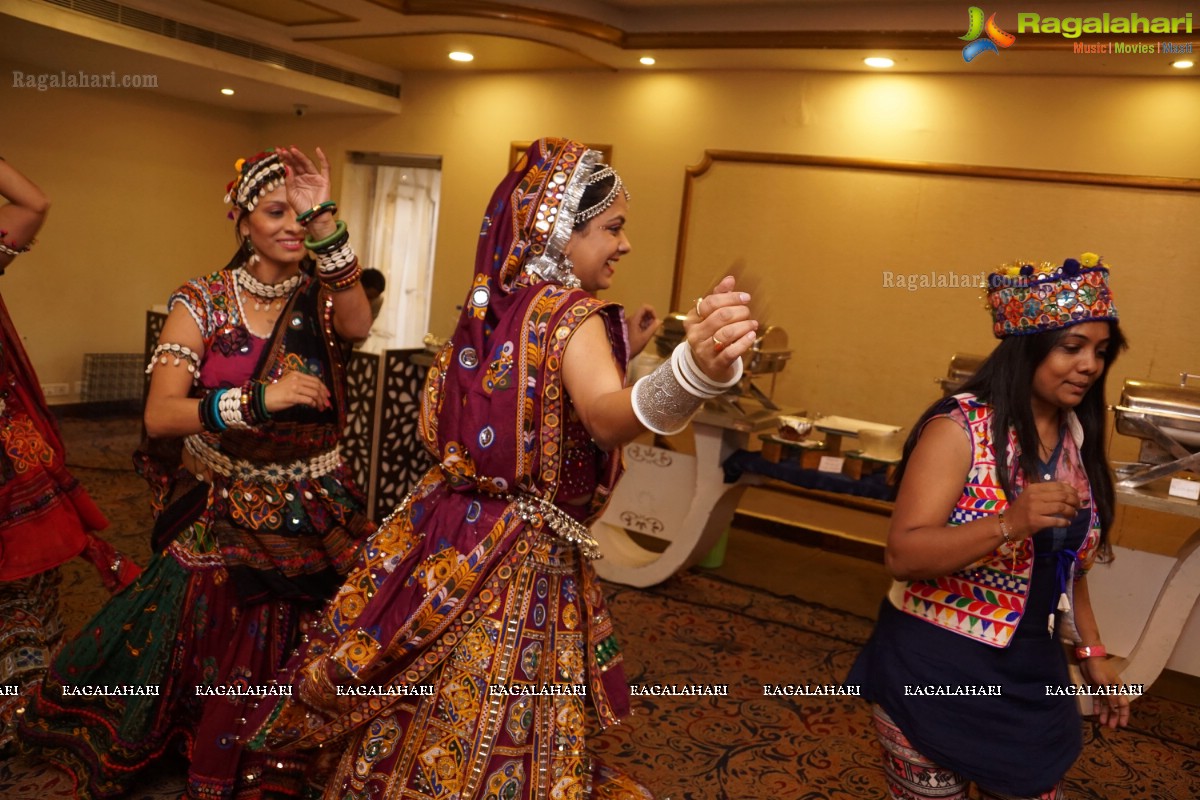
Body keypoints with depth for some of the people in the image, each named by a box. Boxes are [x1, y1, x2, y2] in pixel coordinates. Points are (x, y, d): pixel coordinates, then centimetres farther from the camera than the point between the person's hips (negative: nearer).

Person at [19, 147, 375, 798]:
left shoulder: (322, 297, -4)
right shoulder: (202, 301, -7)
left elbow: (358, 324, -29)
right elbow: (159, 416, -16)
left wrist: (325, 221, -33)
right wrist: (258, 400, -29)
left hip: (312, 519, 1)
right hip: (220, 518, 0)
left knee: (289, 667, 12)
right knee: (212, 661, 12)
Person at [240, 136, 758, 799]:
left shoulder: (484, 309, 5)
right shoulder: (573, 315, -16)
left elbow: (434, 427, 14)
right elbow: (608, 417, -37)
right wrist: (696, 369, -58)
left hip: (447, 543, 7)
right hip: (522, 564, -7)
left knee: (415, 721, 23)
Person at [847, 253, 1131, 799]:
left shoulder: (1077, 439, 4)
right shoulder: (960, 428, -17)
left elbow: (1067, 564, 15)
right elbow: (902, 556, -24)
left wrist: (1093, 654, 14)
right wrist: (1009, 524, -35)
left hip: (1031, 679, 6)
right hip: (935, 673, -6)